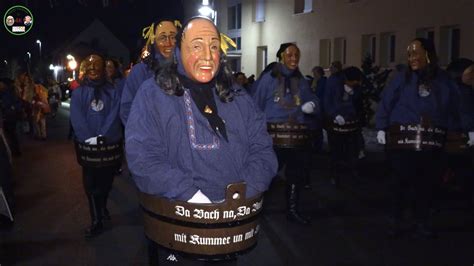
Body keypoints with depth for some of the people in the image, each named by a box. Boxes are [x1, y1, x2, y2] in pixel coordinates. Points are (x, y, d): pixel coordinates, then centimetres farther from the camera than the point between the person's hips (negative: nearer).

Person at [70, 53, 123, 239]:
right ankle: (96, 221, 11)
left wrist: (101, 137, -19)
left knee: (106, 180, 12)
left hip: (109, 145, 0)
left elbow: (114, 116, -7)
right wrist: (90, 139, -18)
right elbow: (77, 119, -6)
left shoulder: (112, 92, 4)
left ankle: (102, 208, 37)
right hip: (87, 146, 0)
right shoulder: (79, 93, 4)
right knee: (91, 183, 2)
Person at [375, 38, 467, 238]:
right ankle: (395, 221, 16)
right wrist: (381, 128, -8)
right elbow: (385, 103, -1)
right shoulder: (402, 78, 0)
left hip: (431, 142, 3)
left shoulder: (444, 81, 7)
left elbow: (454, 110, 12)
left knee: (427, 182, 8)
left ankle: (422, 222, 23)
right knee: (401, 180, 1)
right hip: (402, 139, -2)